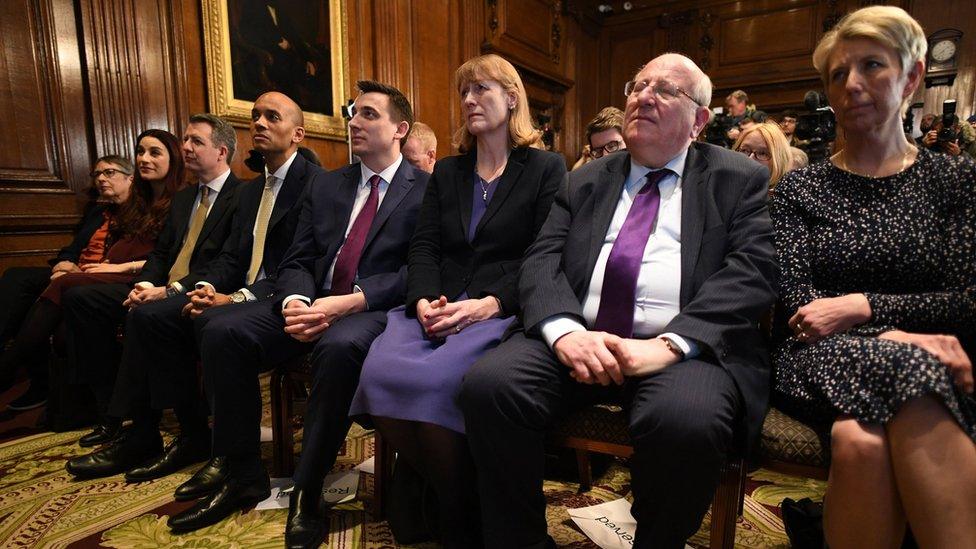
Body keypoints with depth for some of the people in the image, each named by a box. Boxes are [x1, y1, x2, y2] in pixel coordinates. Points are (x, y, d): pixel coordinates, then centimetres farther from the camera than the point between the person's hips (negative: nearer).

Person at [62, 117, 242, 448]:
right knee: (79, 298, -3)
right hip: (162, 291, 9)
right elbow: (161, 252, 19)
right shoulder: (183, 198, 22)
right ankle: (110, 414, 0)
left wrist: (171, 291, -21)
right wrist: (145, 284, -2)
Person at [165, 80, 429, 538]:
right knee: (219, 327, -14)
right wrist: (295, 302, -11)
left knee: (339, 345, -38)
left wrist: (347, 303, -23)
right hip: (314, 304, 6)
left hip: (375, 311, -5)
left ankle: (308, 489, -17)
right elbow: (296, 261, 12)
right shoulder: (326, 187, 18)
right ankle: (243, 476, -2)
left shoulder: (425, 190, 0)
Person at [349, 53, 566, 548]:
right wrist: (423, 299, -9)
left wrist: (491, 303, -18)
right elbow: (423, 246, 11)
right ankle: (430, 489, -1)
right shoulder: (446, 172, 22)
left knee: (434, 379, -32)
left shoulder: (546, 168, 7)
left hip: (503, 310, -4)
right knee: (380, 372, -26)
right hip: (437, 307, 5)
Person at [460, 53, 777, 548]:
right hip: (579, 338, 3)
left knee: (686, 421, -34)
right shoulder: (583, 182, 19)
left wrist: (670, 343, -19)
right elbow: (541, 261, 7)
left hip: (688, 346, -2)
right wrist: (564, 330, -15)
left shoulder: (742, 180, 11)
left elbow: (751, 272, -3)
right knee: (487, 386, -24)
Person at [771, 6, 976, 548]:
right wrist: (897, 337, -16)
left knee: (861, 439, -35)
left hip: (924, 362, 0)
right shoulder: (799, 188, 9)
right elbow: (795, 298, -2)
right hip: (824, 361, 1)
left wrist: (863, 307, -13)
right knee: (859, 439, -33)